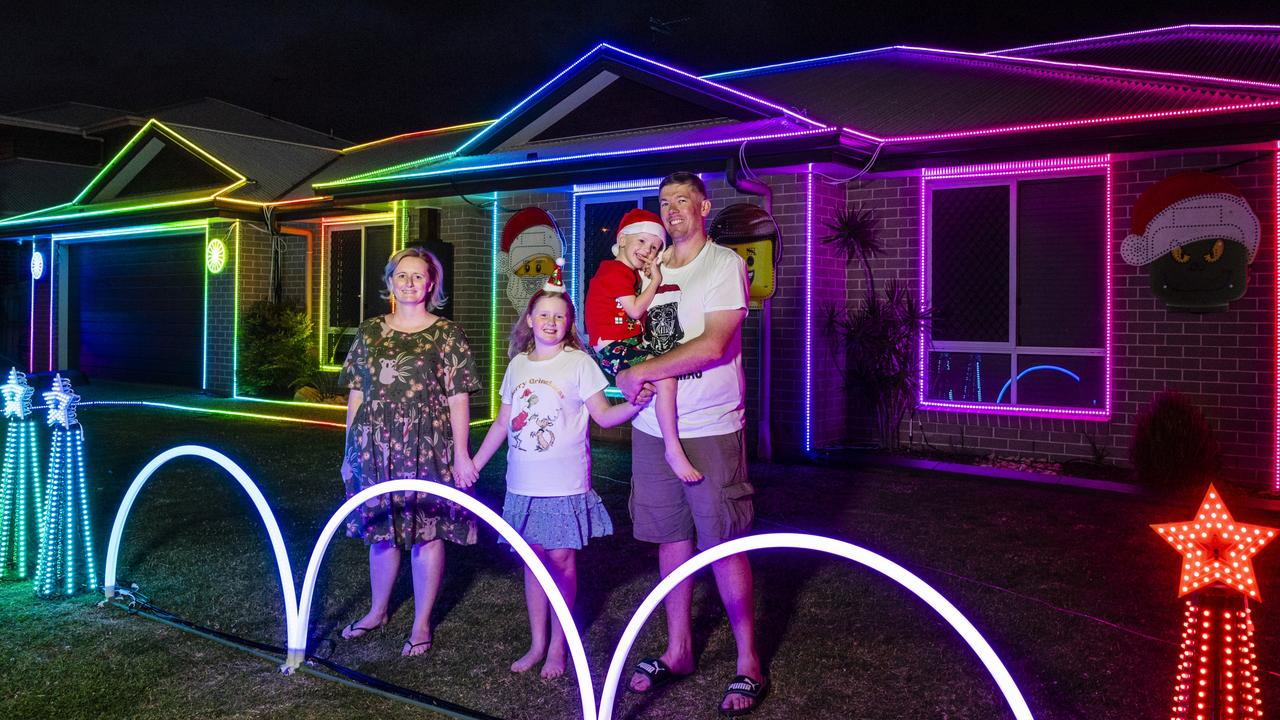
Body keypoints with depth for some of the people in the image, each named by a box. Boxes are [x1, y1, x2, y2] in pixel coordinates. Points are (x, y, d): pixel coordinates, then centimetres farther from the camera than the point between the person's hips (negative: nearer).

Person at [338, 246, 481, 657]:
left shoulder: (447, 335, -2)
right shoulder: (369, 332, 10)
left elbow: (458, 399, -4)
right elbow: (357, 394, 12)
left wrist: (460, 455, -8)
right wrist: (351, 448, 11)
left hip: (426, 449, -4)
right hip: (376, 449, 4)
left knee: (426, 532, 3)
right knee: (381, 530, 15)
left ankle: (422, 625, 17)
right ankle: (378, 611, 34)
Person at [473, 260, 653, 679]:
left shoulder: (579, 363, -3)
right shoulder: (518, 365, 9)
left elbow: (604, 415, -6)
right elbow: (502, 422, 15)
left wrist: (635, 404, -26)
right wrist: (473, 465, 15)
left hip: (565, 484, -4)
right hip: (524, 483, 4)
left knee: (560, 558, 0)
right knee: (533, 558, 10)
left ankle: (558, 645, 15)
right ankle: (537, 643, 22)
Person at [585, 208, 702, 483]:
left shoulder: (632, 274, 22)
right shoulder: (616, 270, -10)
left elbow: (639, 310, 17)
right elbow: (636, 310, -16)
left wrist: (653, 274, 11)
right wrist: (655, 280, -7)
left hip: (629, 344, 11)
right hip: (613, 348, -11)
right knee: (666, 376, -27)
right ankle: (673, 450, -26)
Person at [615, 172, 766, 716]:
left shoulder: (725, 265, -5)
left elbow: (714, 345, -17)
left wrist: (641, 372, -16)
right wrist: (625, 368, -3)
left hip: (709, 429, -5)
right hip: (651, 427, 5)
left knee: (723, 544, 0)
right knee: (671, 538, 13)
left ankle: (749, 663, 14)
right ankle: (678, 651, 27)